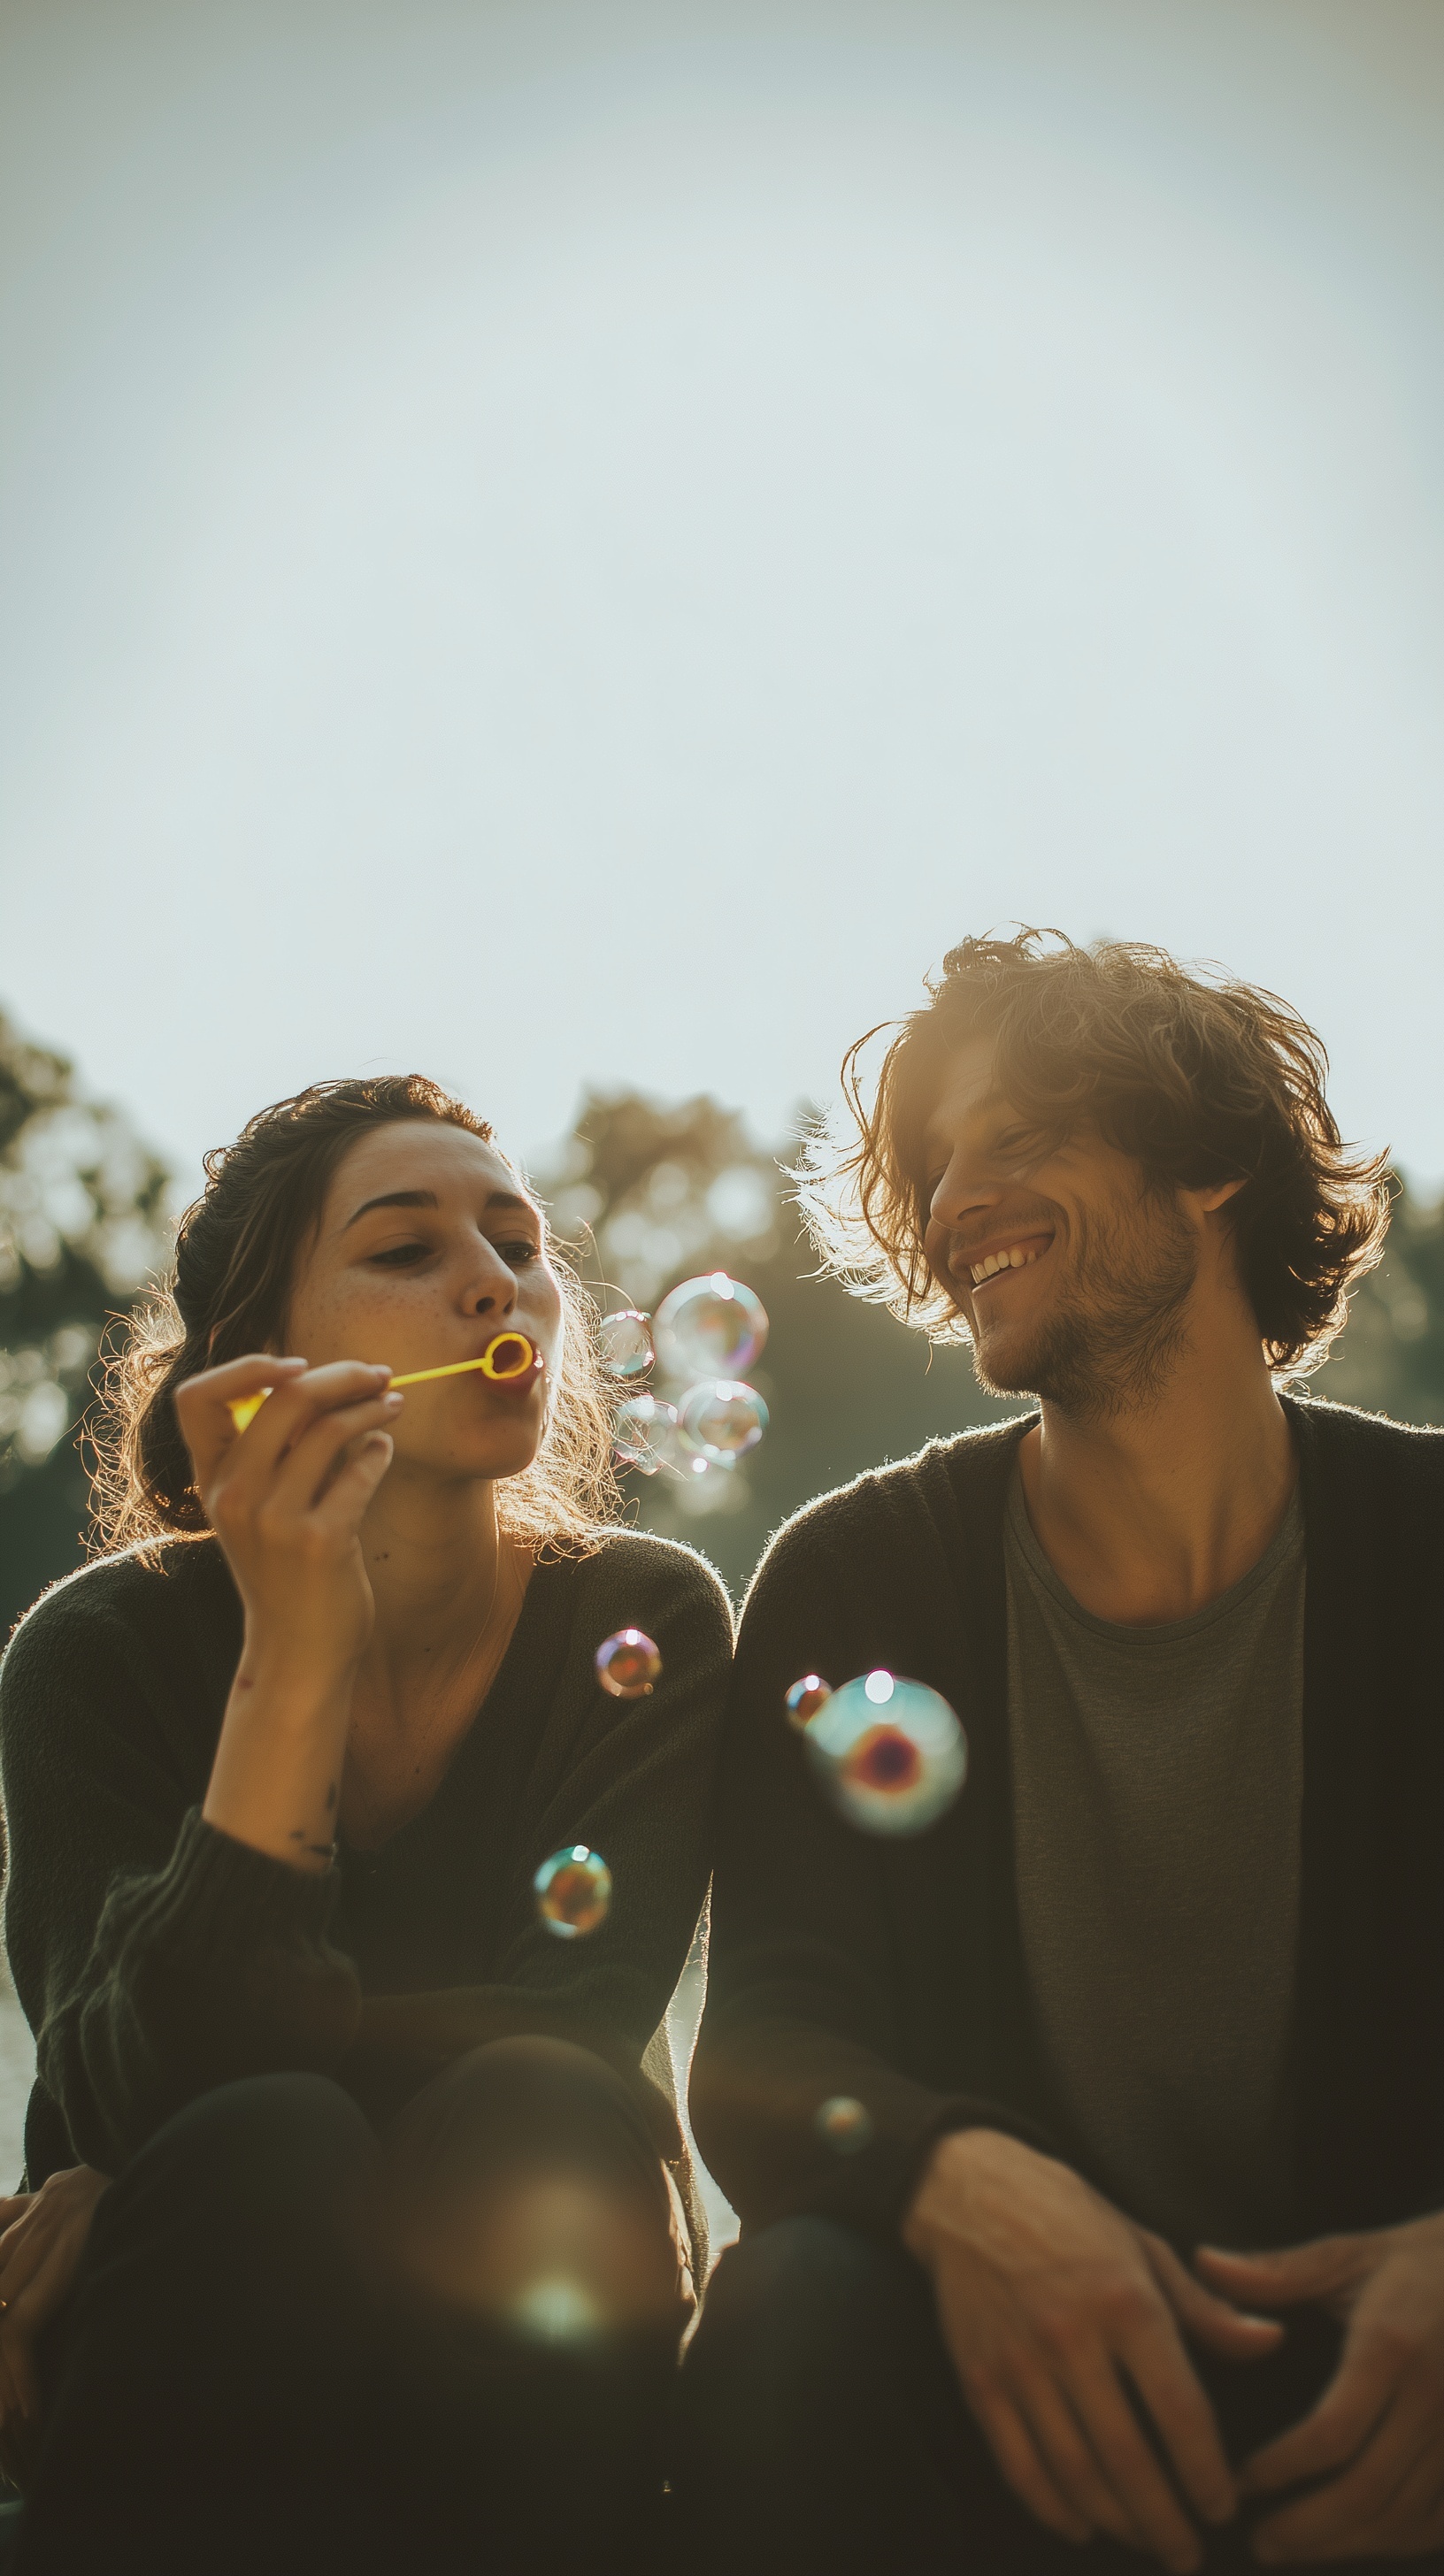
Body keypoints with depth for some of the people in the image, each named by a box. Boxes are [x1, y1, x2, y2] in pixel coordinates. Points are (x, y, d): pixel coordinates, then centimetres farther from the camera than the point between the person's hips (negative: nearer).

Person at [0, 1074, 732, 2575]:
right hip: (183, 2346, -1)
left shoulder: (644, 1622, -8)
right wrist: (291, 1667, -33)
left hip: (518, 2350, 2)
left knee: (524, 2115, -30)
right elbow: (125, 2093, -23)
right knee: (265, 2146, -33)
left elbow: (581, 2029, -17)